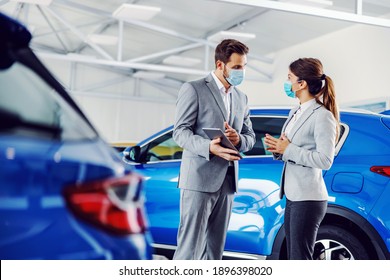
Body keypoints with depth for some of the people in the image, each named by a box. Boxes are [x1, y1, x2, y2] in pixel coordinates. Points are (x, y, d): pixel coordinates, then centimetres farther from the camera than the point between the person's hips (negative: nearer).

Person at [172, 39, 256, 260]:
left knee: (215, 250, 10)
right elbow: (180, 131, -8)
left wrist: (238, 139, -8)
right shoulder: (193, 89, -2)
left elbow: (250, 137, 17)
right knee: (190, 248, -7)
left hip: (227, 181, 6)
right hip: (199, 179, -6)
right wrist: (209, 147, -27)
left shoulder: (242, 98, 17)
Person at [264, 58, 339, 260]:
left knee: (300, 258, -2)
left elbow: (325, 160, -20)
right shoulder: (295, 113, 13)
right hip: (293, 196, 9)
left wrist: (289, 150, -17)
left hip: (308, 199, -9)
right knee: (293, 257, 16)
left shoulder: (322, 116, -14)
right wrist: (277, 148, -2)